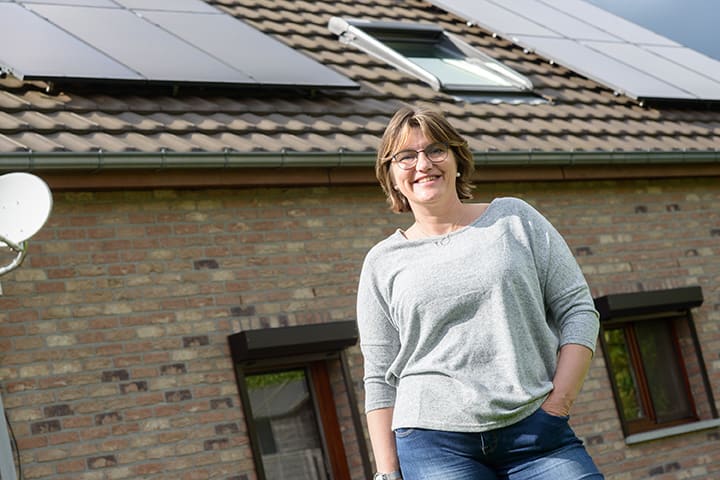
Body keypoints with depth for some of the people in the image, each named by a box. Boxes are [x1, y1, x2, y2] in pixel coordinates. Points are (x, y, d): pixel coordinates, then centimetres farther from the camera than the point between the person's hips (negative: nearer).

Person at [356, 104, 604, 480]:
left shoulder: (515, 220, 9)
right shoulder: (383, 262, 10)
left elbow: (577, 310, 7)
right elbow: (380, 380, 10)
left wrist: (558, 401, -4)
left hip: (535, 432, 1)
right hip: (435, 447, 0)